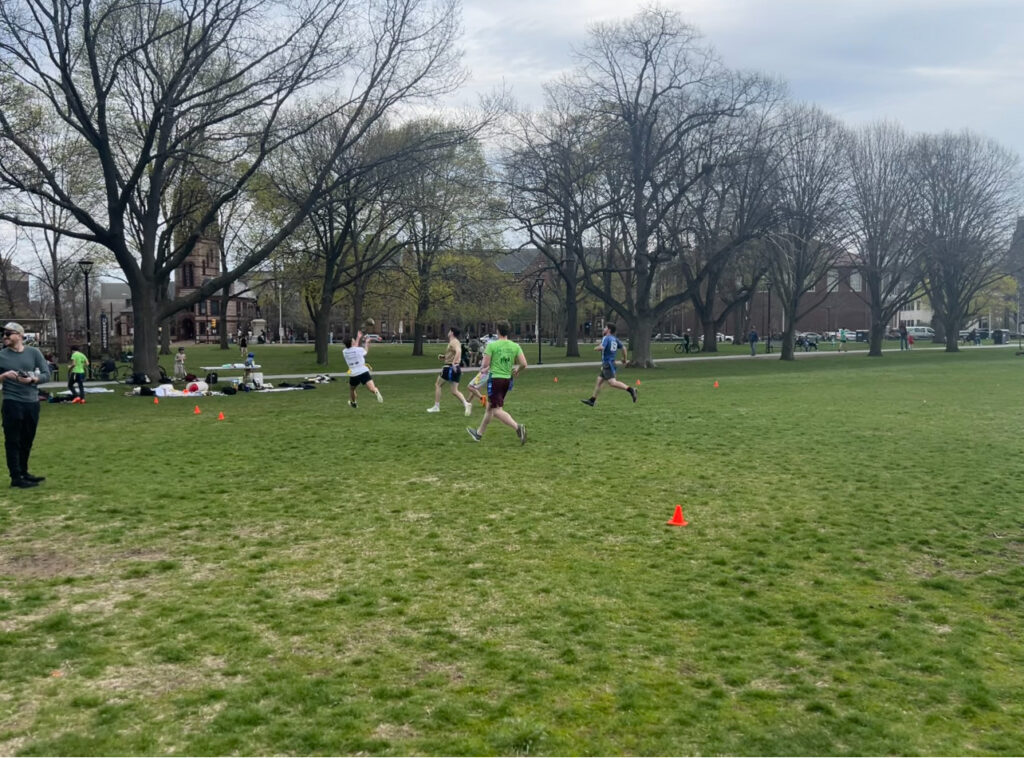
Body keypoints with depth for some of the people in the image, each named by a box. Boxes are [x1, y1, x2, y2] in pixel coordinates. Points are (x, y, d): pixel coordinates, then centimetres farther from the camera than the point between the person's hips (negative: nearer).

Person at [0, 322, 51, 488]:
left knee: (27, 441, 14)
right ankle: (16, 478, 4)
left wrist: (32, 379, -17)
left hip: (32, 403, 3)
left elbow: (46, 374, 0)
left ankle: (24, 473, 28)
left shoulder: (34, 352, 3)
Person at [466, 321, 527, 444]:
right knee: (490, 407, 20)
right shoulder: (515, 346, 2)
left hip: (495, 379, -6)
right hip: (507, 379, 6)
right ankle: (479, 433, 34)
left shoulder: (492, 345, -10)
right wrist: (516, 371, 18)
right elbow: (524, 364, -3)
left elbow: (485, 365, -10)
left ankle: (518, 427, -27)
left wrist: (483, 369, 13)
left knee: (497, 410, -6)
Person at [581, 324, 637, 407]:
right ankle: (592, 400, 19)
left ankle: (630, 389, -25)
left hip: (607, 363, -10)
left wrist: (596, 347, -6)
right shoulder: (615, 339, 13)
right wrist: (625, 359, 21)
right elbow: (623, 348, 12)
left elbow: (602, 347, -27)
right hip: (608, 364, 10)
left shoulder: (606, 338, -12)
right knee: (599, 380, 14)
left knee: (612, 382, -17)